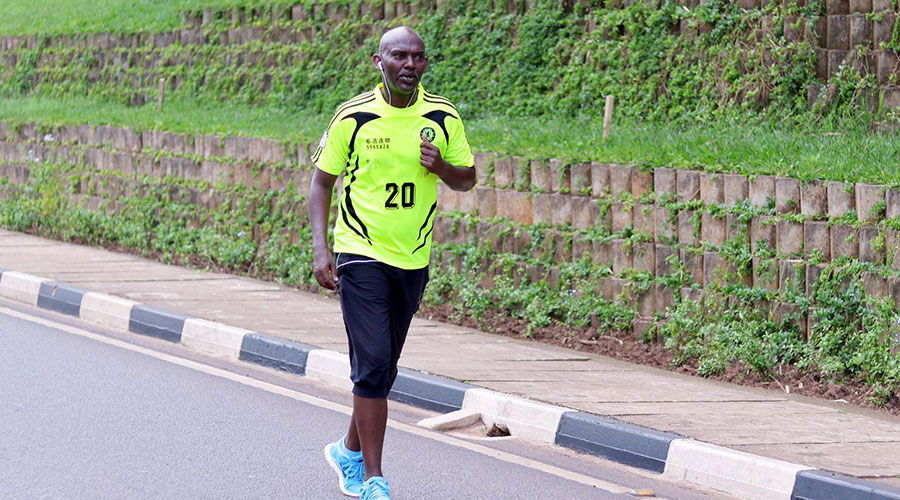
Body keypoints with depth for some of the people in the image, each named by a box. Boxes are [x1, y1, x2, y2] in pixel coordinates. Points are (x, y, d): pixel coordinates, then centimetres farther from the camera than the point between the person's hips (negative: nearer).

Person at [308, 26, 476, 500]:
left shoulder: (443, 117, 0)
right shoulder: (353, 116, -7)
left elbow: (467, 179, 9)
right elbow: (322, 180, 1)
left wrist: (441, 166, -14)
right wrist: (320, 247, -8)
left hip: (413, 259, 4)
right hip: (360, 253, -4)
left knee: (383, 367, 14)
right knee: (372, 364, -13)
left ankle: (350, 450, 36)